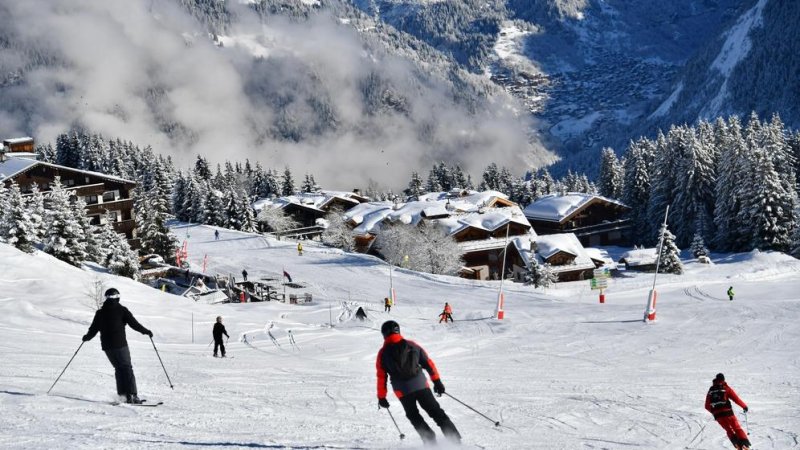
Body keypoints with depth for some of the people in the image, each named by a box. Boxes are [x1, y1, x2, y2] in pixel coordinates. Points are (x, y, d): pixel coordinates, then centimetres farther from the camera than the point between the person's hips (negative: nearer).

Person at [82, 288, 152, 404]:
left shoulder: (100, 313, 8)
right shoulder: (121, 310, -3)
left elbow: (93, 328, 12)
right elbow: (134, 323, -6)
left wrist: (87, 337, 31)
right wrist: (146, 331, 7)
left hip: (106, 346, 4)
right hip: (120, 344, -4)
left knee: (118, 368, 15)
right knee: (127, 368, 0)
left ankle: (123, 394, 7)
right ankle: (132, 394, -11)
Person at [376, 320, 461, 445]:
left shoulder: (383, 353, 1)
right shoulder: (412, 345, 5)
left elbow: (381, 377, 2)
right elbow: (428, 363, 6)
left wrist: (381, 397, 10)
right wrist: (437, 381, 12)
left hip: (402, 390, -1)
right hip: (421, 385, 1)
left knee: (414, 416, 19)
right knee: (436, 412, 9)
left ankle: (431, 441, 6)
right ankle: (455, 439, 1)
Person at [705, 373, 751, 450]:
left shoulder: (711, 390, 12)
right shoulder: (726, 388, 1)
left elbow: (707, 406, 15)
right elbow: (736, 399, -4)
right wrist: (744, 406, 11)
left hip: (717, 415, 3)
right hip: (727, 412, -3)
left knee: (729, 430, 18)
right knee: (737, 428, 9)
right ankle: (745, 444, -6)